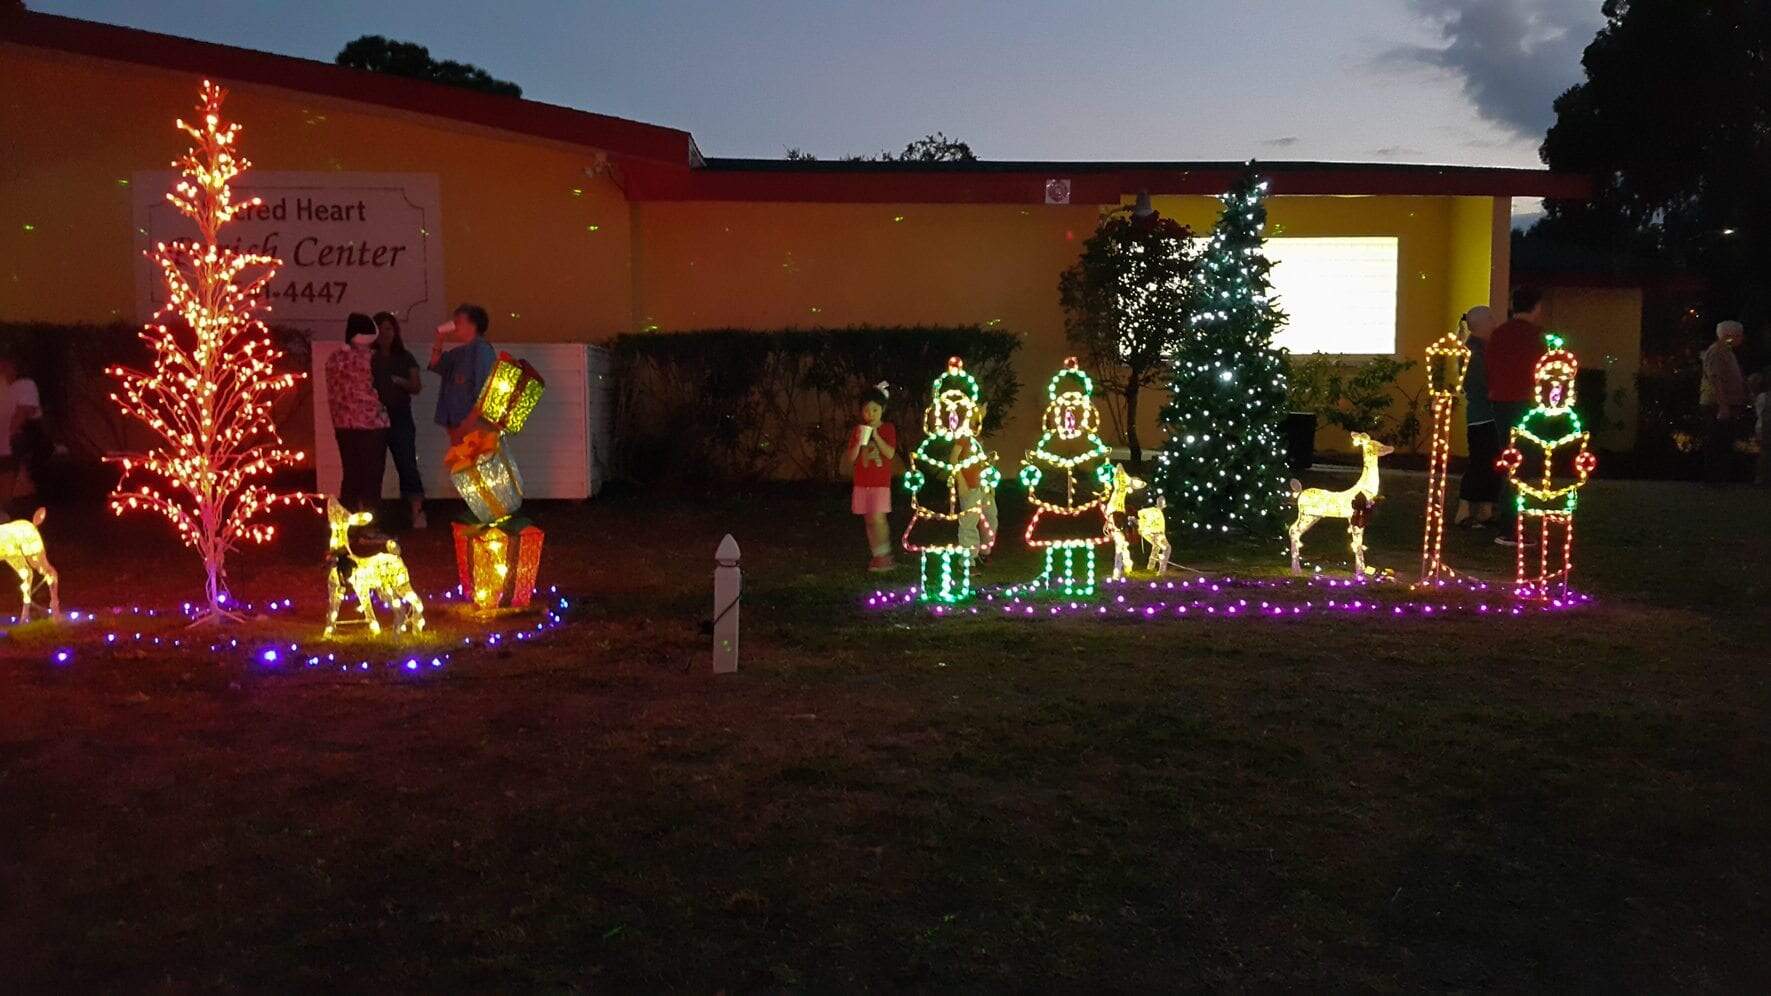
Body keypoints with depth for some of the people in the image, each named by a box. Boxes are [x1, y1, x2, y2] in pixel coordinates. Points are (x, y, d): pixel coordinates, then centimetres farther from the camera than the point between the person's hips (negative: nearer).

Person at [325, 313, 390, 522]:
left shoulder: (334, 359, 7)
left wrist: (337, 419, 19)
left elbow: (331, 395, 9)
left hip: (344, 425, 6)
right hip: (372, 424, -5)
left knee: (350, 475, 12)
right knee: (371, 477, -1)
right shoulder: (373, 357, -9)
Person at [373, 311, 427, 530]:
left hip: (400, 418, -1)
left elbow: (416, 387, 2)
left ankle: (417, 512, -6)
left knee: (407, 464, -8)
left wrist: (400, 381, -17)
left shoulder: (405, 358, 8)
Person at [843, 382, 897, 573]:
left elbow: (890, 453, -14)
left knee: (878, 519, -13)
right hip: (862, 483, 4)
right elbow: (850, 459, 1)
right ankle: (877, 556, 12)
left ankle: (884, 555, -4)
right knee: (869, 521, 5)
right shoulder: (858, 430, 6)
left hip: (880, 483, -4)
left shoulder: (887, 429, -1)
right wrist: (859, 442, -15)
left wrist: (876, 436, -20)